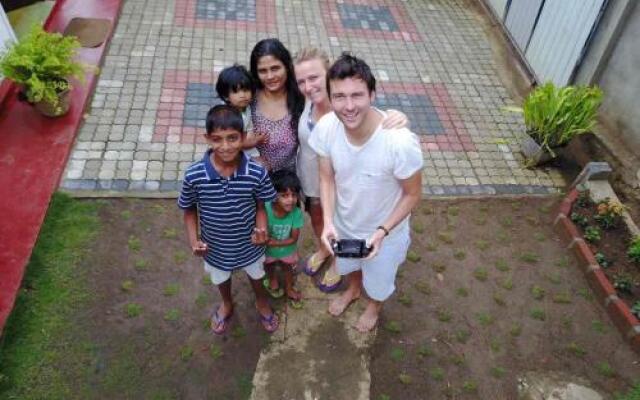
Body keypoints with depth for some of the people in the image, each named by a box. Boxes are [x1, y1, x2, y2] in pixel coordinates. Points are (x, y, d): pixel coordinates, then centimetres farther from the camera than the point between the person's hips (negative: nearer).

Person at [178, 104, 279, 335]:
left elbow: (260, 205, -10)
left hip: (249, 244, 0)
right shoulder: (194, 175, -27)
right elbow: (189, 210, -9)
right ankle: (227, 305, 66)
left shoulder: (257, 173, -29)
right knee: (221, 280, 32)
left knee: (256, 276, 30)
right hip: (215, 247, 1)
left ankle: (261, 302, 64)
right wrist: (193, 240, -20)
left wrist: (261, 228, -28)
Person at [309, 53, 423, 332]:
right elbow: (327, 178, -10)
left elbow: (412, 194, -20)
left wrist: (382, 232, -27)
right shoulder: (325, 128, -26)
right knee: (348, 264, 35)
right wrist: (328, 221, -22)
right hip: (344, 222, 3)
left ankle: (374, 305, 64)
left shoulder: (401, 142, -39)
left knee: (378, 278, 28)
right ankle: (353, 289, 70)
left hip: (385, 231, -3)